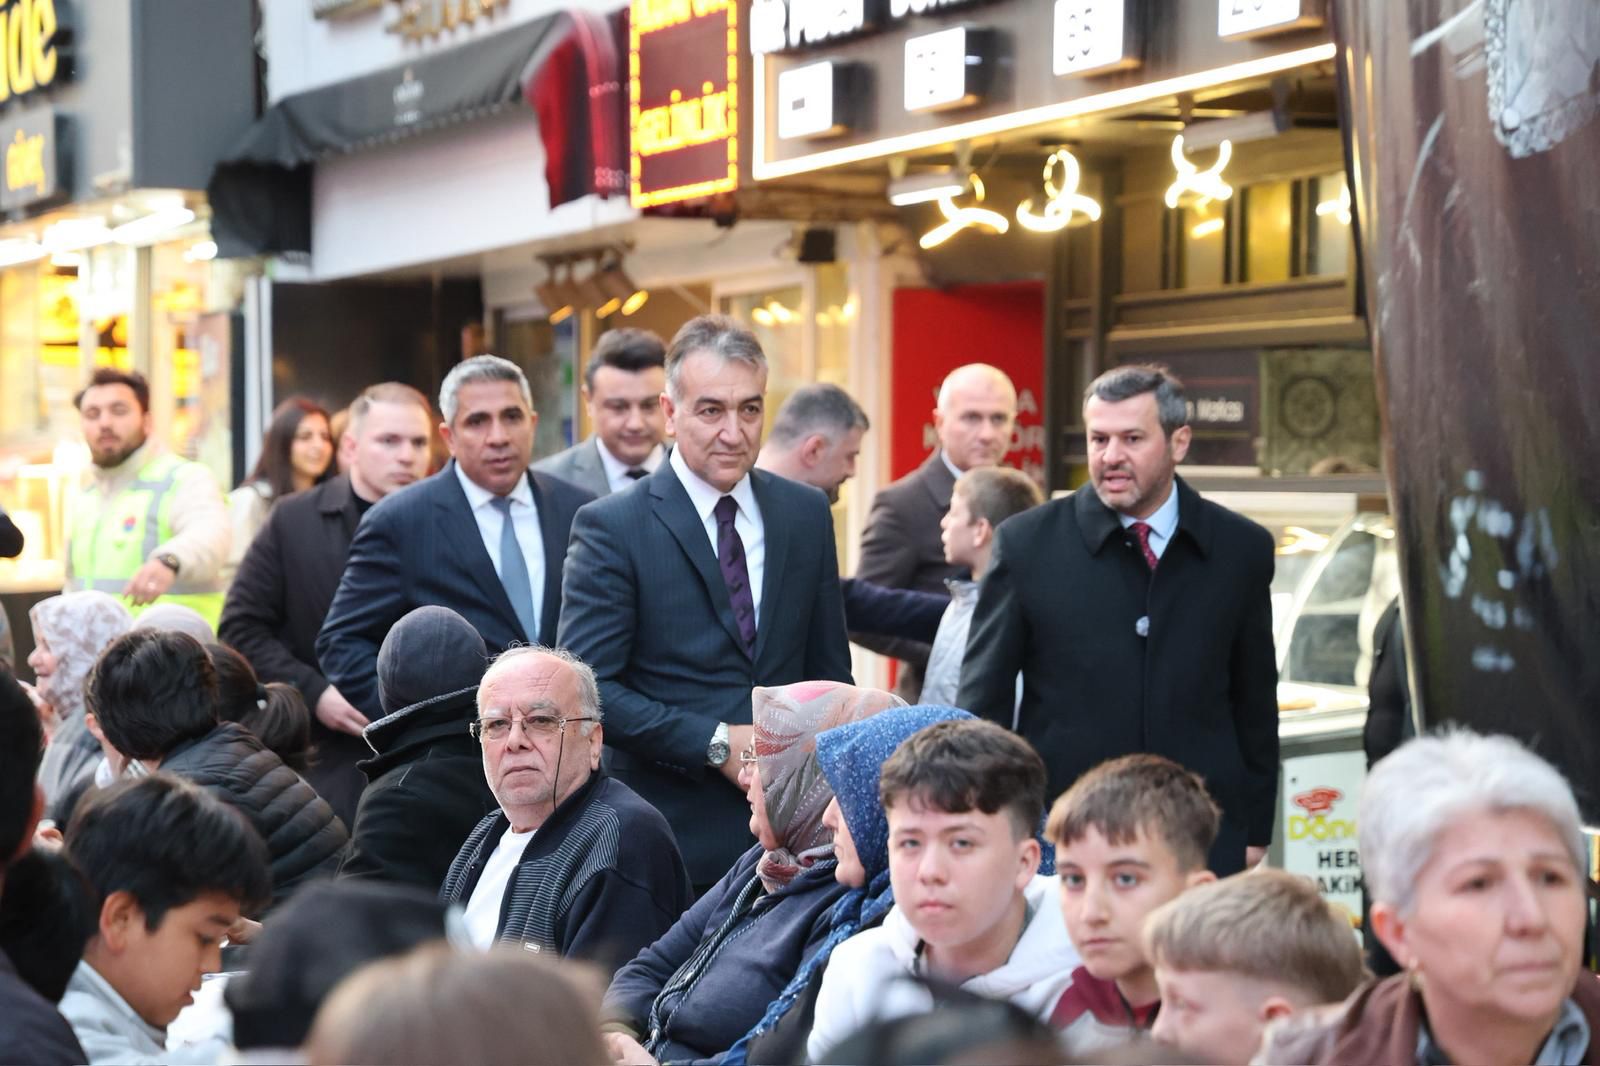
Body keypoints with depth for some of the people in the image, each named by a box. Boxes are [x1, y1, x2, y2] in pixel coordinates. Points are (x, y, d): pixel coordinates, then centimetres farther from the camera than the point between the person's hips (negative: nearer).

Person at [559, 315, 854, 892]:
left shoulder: (807, 513, 8)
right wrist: (716, 744, -15)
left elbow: (829, 669, 14)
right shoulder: (612, 527, -6)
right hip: (676, 837, -4)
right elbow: (587, 688, -11)